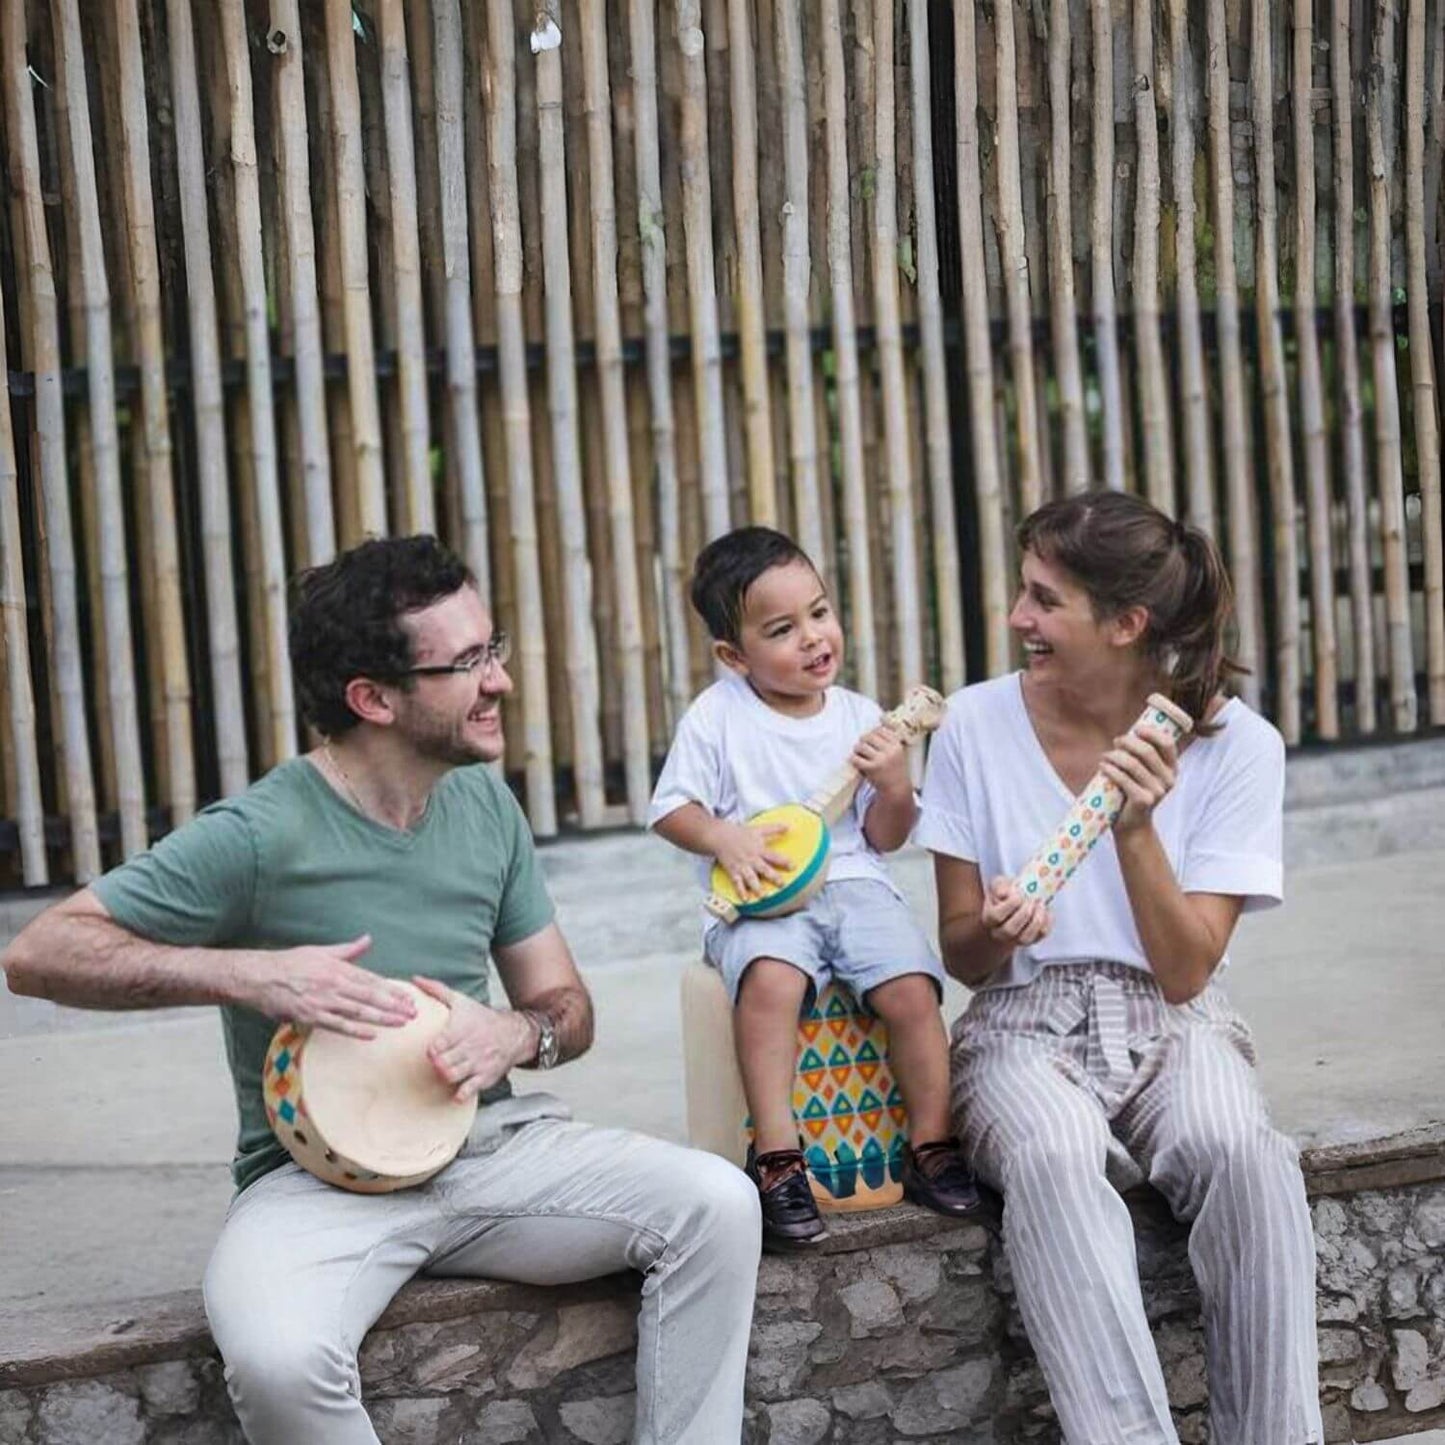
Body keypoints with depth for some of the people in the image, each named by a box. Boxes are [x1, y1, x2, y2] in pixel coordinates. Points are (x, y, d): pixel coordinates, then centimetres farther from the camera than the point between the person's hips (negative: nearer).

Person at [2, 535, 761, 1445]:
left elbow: (567, 1006, 13)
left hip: (495, 1143, 5)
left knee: (717, 1203, -19)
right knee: (280, 1358, -36)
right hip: (318, 1180, -5)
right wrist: (248, 973, -24)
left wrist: (519, 1034, -12)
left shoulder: (486, 803, 5)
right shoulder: (261, 835, -14)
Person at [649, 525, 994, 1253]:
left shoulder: (859, 717, 8)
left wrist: (894, 786, -9)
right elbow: (669, 808, 2)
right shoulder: (717, 716, 1)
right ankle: (777, 1155, -26)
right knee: (770, 978, -34)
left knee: (911, 989, -22)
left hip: (853, 884, 3)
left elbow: (885, 838, 11)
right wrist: (723, 837, -16)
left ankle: (931, 1145, -4)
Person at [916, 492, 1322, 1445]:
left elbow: (1186, 972, -8)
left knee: (1242, 1152, -34)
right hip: (1026, 1026, 0)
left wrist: (1136, 828, -21)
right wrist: (996, 929, -20)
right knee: (1052, 1158, -36)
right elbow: (963, 956, 4)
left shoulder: (1235, 742, -4)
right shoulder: (979, 724, -2)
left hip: (1170, 1025, 0)